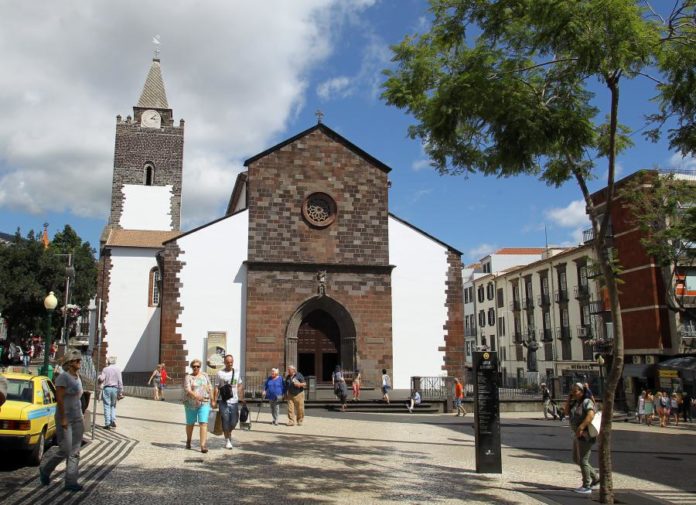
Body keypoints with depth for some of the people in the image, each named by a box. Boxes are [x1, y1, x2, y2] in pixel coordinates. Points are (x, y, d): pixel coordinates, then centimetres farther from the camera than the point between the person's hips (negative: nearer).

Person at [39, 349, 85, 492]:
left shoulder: (77, 377, 12)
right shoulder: (63, 377, -13)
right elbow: (59, 399, -18)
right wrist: (63, 418, -21)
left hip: (77, 418, 8)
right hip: (65, 419, -8)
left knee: (74, 452, 5)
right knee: (65, 450, -6)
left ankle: (71, 482, 8)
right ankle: (45, 469, 19)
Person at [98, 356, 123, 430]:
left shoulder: (105, 369, -3)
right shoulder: (118, 369, 1)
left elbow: (101, 379, -11)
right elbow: (120, 381, -1)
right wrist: (120, 392, 4)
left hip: (107, 388, -2)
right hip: (115, 388, 2)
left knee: (107, 406, 1)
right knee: (113, 405, 18)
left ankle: (107, 424, -2)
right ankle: (113, 420, 7)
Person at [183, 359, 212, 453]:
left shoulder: (205, 376, 9)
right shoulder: (188, 377, -2)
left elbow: (209, 388, 17)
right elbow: (187, 390, -16)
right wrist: (195, 395, -34)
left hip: (204, 403, 1)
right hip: (191, 404, -1)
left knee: (203, 423, -12)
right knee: (190, 423, 14)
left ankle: (203, 445, -16)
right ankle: (188, 441, 39)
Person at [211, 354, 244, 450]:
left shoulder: (236, 372, 10)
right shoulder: (220, 373, -3)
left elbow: (240, 386, 16)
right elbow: (216, 388, -3)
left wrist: (241, 398, 11)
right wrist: (214, 401, -6)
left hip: (234, 401, 3)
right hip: (224, 402, -3)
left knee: (234, 421, 6)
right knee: (226, 422, -1)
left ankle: (229, 434, 33)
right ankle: (227, 440, 13)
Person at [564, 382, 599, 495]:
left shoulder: (587, 402, -17)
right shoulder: (575, 402, 10)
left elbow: (591, 415, -32)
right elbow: (567, 412, 8)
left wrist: (581, 428, -36)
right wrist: (568, 398, 0)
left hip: (585, 435, -10)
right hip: (578, 435, 10)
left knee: (583, 461, -3)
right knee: (576, 460, 16)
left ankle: (586, 487, 8)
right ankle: (595, 478, 28)